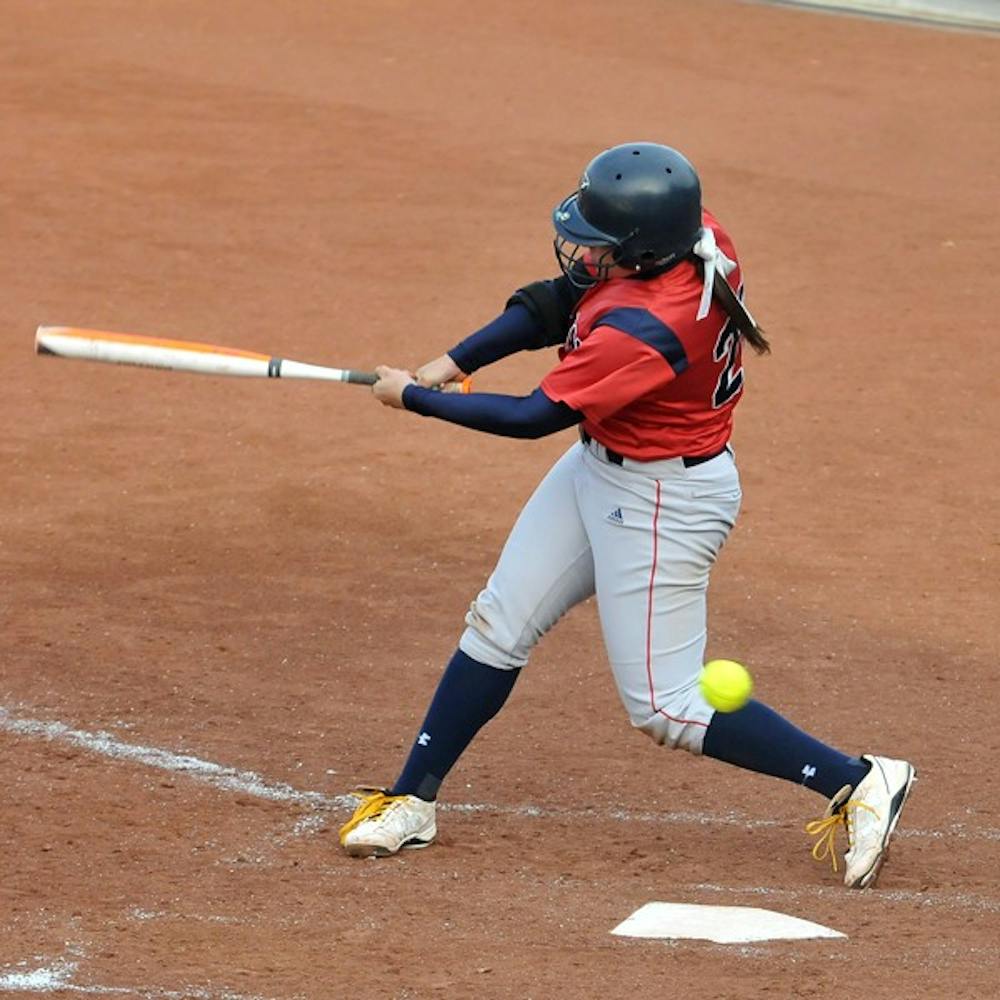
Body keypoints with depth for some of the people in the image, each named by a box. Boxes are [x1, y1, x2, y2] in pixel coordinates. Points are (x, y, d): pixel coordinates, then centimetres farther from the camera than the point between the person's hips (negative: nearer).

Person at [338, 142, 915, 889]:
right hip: (600, 466, 9)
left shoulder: (644, 329, -35)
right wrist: (453, 363, -8)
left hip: (662, 504, -9)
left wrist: (414, 397, -13)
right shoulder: (698, 241, -11)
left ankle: (859, 783, 8)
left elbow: (536, 416, -24)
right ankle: (412, 801, 25)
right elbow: (559, 304, 2)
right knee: (499, 625, 14)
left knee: (665, 707, 0)